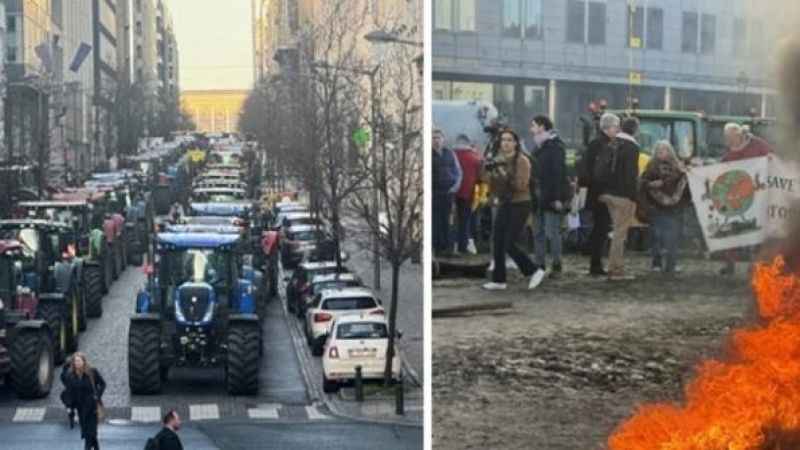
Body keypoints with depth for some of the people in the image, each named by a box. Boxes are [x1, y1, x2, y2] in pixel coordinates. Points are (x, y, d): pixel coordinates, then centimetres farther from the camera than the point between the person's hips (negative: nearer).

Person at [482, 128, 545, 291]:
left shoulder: (522, 160, -9)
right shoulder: (499, 160, 9)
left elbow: (522, 185, -17)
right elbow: (494, 188, 12)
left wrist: (506, 175, -28)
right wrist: (488, 173, -6)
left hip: (519, 205, -7)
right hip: (504, 204, 7)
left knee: (509, 244, -10)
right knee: (497, 242, 2)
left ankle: (534, 271, 4)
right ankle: (499, 280, 11)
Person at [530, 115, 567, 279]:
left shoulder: (555, 147, -11)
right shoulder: (539, 147, 16)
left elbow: (559, 173, -17)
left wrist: (557, 197, -22)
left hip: (551, 198, -9)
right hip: (539, 197, 9)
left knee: (552, 232, -6)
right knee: (539, 233, 8)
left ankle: (557, 266, 3)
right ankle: (539, 265, 12)